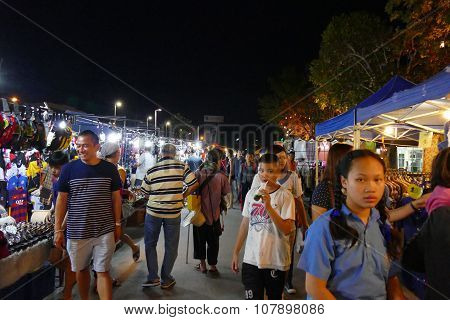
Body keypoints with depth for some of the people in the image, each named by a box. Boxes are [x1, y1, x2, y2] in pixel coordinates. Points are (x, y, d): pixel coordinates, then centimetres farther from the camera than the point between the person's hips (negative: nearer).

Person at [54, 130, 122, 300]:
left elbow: (116, 198, 4)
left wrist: (117, 225, 3)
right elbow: (62, 200, 1)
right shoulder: (69, 169, -3)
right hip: (76, 232, 1)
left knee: (103, 272, 4)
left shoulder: (110, 169, -3)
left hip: (105, 231, -1)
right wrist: (58, 229, 0)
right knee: (81, 270, 17)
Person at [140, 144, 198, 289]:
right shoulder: (182, 166, -6)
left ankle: (153, 277, 16)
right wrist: (182, 196, 5)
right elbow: (194, 184, -9)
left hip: (153, 211, 1)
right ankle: (166, 279, 21)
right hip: (173, 212, 0)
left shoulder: (152, 170, -2)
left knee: (150, 244, 17)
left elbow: (144, 192, 4)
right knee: (171, 247, 12)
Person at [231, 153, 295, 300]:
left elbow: (286, 230, -18)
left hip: (276, 260, -3)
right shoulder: (252, 193, 2)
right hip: (251, 258, 3)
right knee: (252, 298, 5)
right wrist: (236, 252, 11)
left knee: (274, 297, 15)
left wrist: (268, 206, -27)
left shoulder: (285, 196, -10)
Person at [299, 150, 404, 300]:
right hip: (337, 297, -4)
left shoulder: (383, 225, 4)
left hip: (381, 297, 5)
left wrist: (397, 297, -8)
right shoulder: (325, 227, -14)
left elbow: (391, 277, 9)